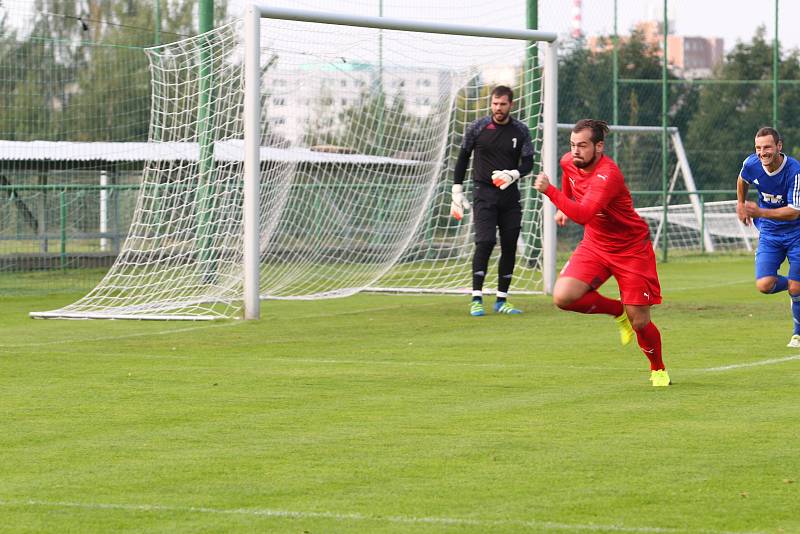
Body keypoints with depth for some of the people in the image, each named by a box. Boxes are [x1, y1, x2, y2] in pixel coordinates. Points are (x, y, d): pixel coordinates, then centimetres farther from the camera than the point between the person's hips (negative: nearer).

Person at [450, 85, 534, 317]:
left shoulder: (521, 131, 3)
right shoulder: (477, 128, 0)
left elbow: (528, 162, 2)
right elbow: (463, 158, 9)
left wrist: (512, 174, -19)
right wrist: (457, 191, 5)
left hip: (510, 194, 3)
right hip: (484, 193, -3)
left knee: (510, 246, 1)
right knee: (485, 242, -17)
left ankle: (501, 300, 11)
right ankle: (476, 299, -14)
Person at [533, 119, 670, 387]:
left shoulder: (608, 175, -31)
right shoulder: (569, 162, -7)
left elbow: (583, 215, -44)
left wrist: (550, 191, -49)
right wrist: (563, 208, 25)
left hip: (631, 249, -6)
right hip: (595, 244, 6)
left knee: (639, 322, -5)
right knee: (563, 297, -17)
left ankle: (658, 370, 26)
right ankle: (617, 311, 10)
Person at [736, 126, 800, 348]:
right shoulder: (751, 164, -12)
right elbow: (742, 180, 14)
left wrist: (761, 213, -36)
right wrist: (740, 204, 21)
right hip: (769, 233, 4)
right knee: (764, 285, -13)